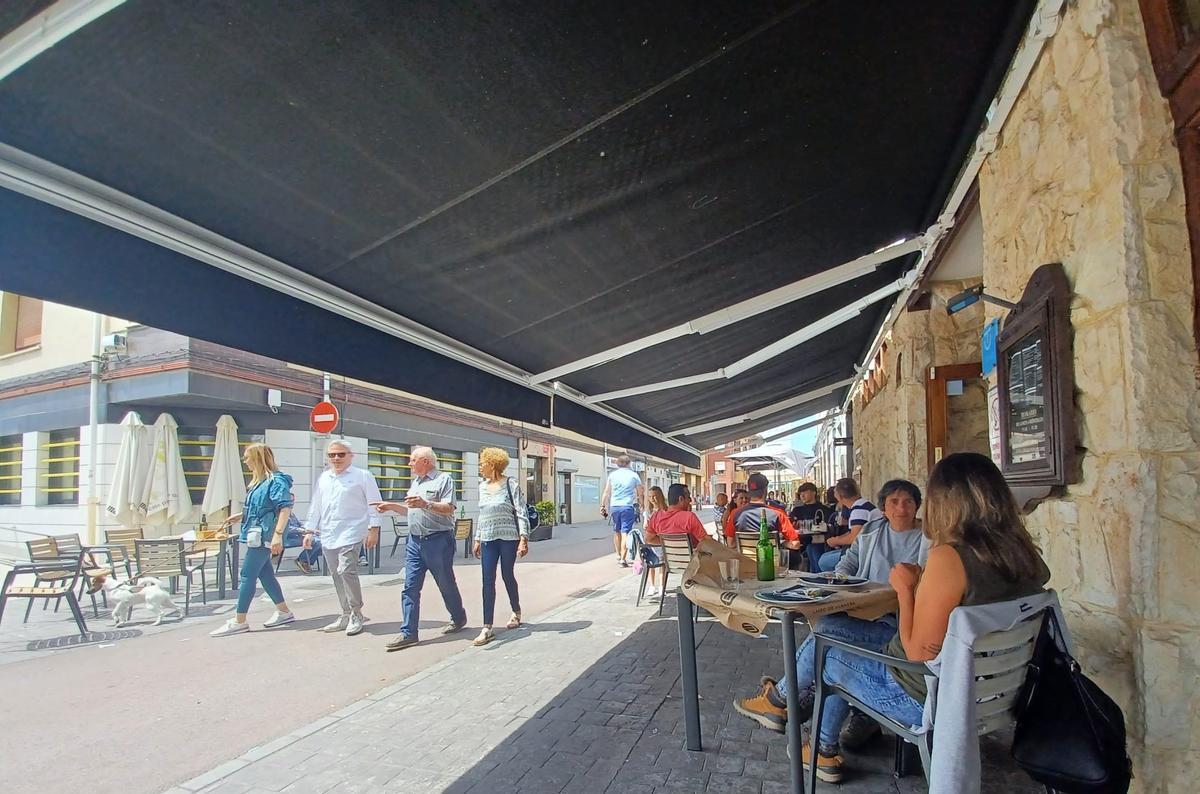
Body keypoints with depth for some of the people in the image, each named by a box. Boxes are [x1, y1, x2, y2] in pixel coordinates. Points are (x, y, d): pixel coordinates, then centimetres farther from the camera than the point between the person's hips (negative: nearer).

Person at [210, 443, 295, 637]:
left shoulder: (277, 480, -15)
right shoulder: (259, 482, 14)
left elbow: (285, 508, -22)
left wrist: (278, 534, -29)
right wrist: (240, 515, 23)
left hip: (263, 537, -9)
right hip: (257, 536, 9)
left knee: (247, 576, -4)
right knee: (265, 574, 13)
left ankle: (239, 621, 5)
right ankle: (283, 612, 22)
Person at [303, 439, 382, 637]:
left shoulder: (362, 476, -2)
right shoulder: (323, 479, 16)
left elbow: (373, 504, -5)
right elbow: (315, 507, 22)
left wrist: (373, 529, -10)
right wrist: (310, 531, 18)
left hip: (350, 533, -6)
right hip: (327, 536, 7)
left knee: (346, 570, -19)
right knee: (336, 576, 10)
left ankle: (356, 614, -4)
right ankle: (346, 615, 21)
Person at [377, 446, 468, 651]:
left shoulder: (443, 479, -6)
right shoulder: (416, 482, 19)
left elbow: (449, 509, -17)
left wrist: (426, 504, -28)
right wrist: (391, 506, 17)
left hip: (438, 540, -7)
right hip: (414, 540, 7)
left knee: (446, 584, 7)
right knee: (410, 587, 1)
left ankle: (459, 619, 27)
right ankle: (408, 633, 4)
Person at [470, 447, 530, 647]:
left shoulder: (511, 485, -9)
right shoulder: (482, 486, 9)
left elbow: (522, 514, -10)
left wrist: (523, 539, -17)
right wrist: (477, 539, 16)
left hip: (508, 538, -5)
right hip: (488, 540, 5)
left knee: (508, 576, 8)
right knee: (488, 581, -1)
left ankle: (517, 613, 34)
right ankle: (487, 628, 0)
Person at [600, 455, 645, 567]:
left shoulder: (612, 474, 8)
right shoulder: (633, 475, 3)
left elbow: (606, 492, 7)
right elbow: (640, 493, 4)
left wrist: (603, 506, 11)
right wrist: (641, 505, 14)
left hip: (614, 506, 3)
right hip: (628, 507, -3)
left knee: (616, 531, 18)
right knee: (625, 533, -4)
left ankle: (618, 555, 26)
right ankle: (623, 559, -9)